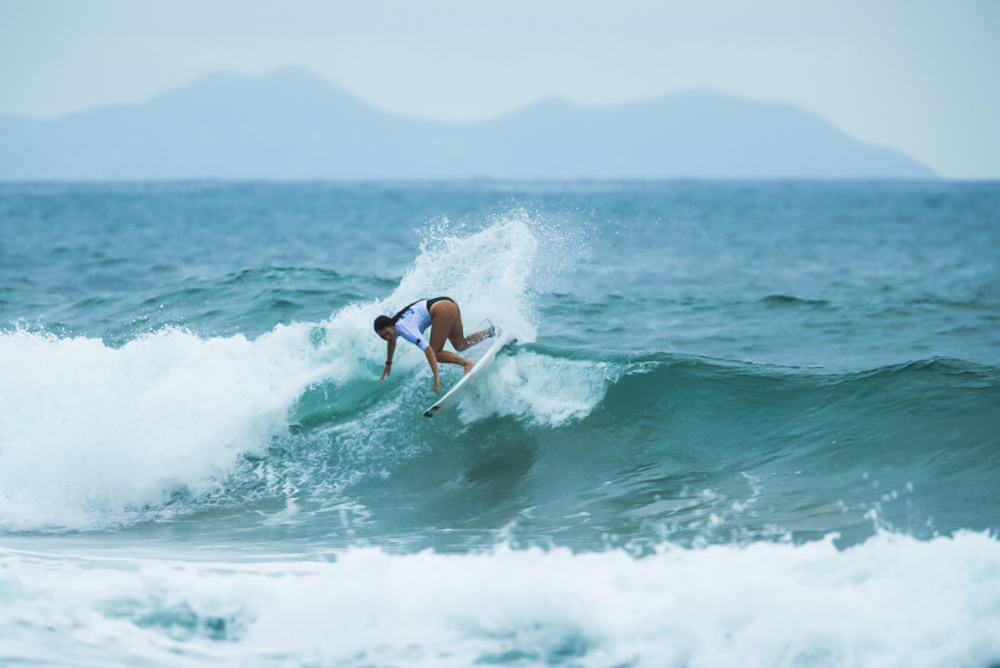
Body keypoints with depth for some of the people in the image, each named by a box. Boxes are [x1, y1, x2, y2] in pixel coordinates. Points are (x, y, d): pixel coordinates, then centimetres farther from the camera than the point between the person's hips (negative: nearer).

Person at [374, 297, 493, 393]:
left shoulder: (402, 327, -20)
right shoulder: (390, 327, 8)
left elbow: (427, 348, -29)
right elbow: (392, 342, 34)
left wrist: (436, 375, -33)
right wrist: (388, 364, 46)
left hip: (442, 309, -10)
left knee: (436, 353, -9)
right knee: (460, 345, 22)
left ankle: (466, 362, -21)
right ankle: (491, 332, 20)